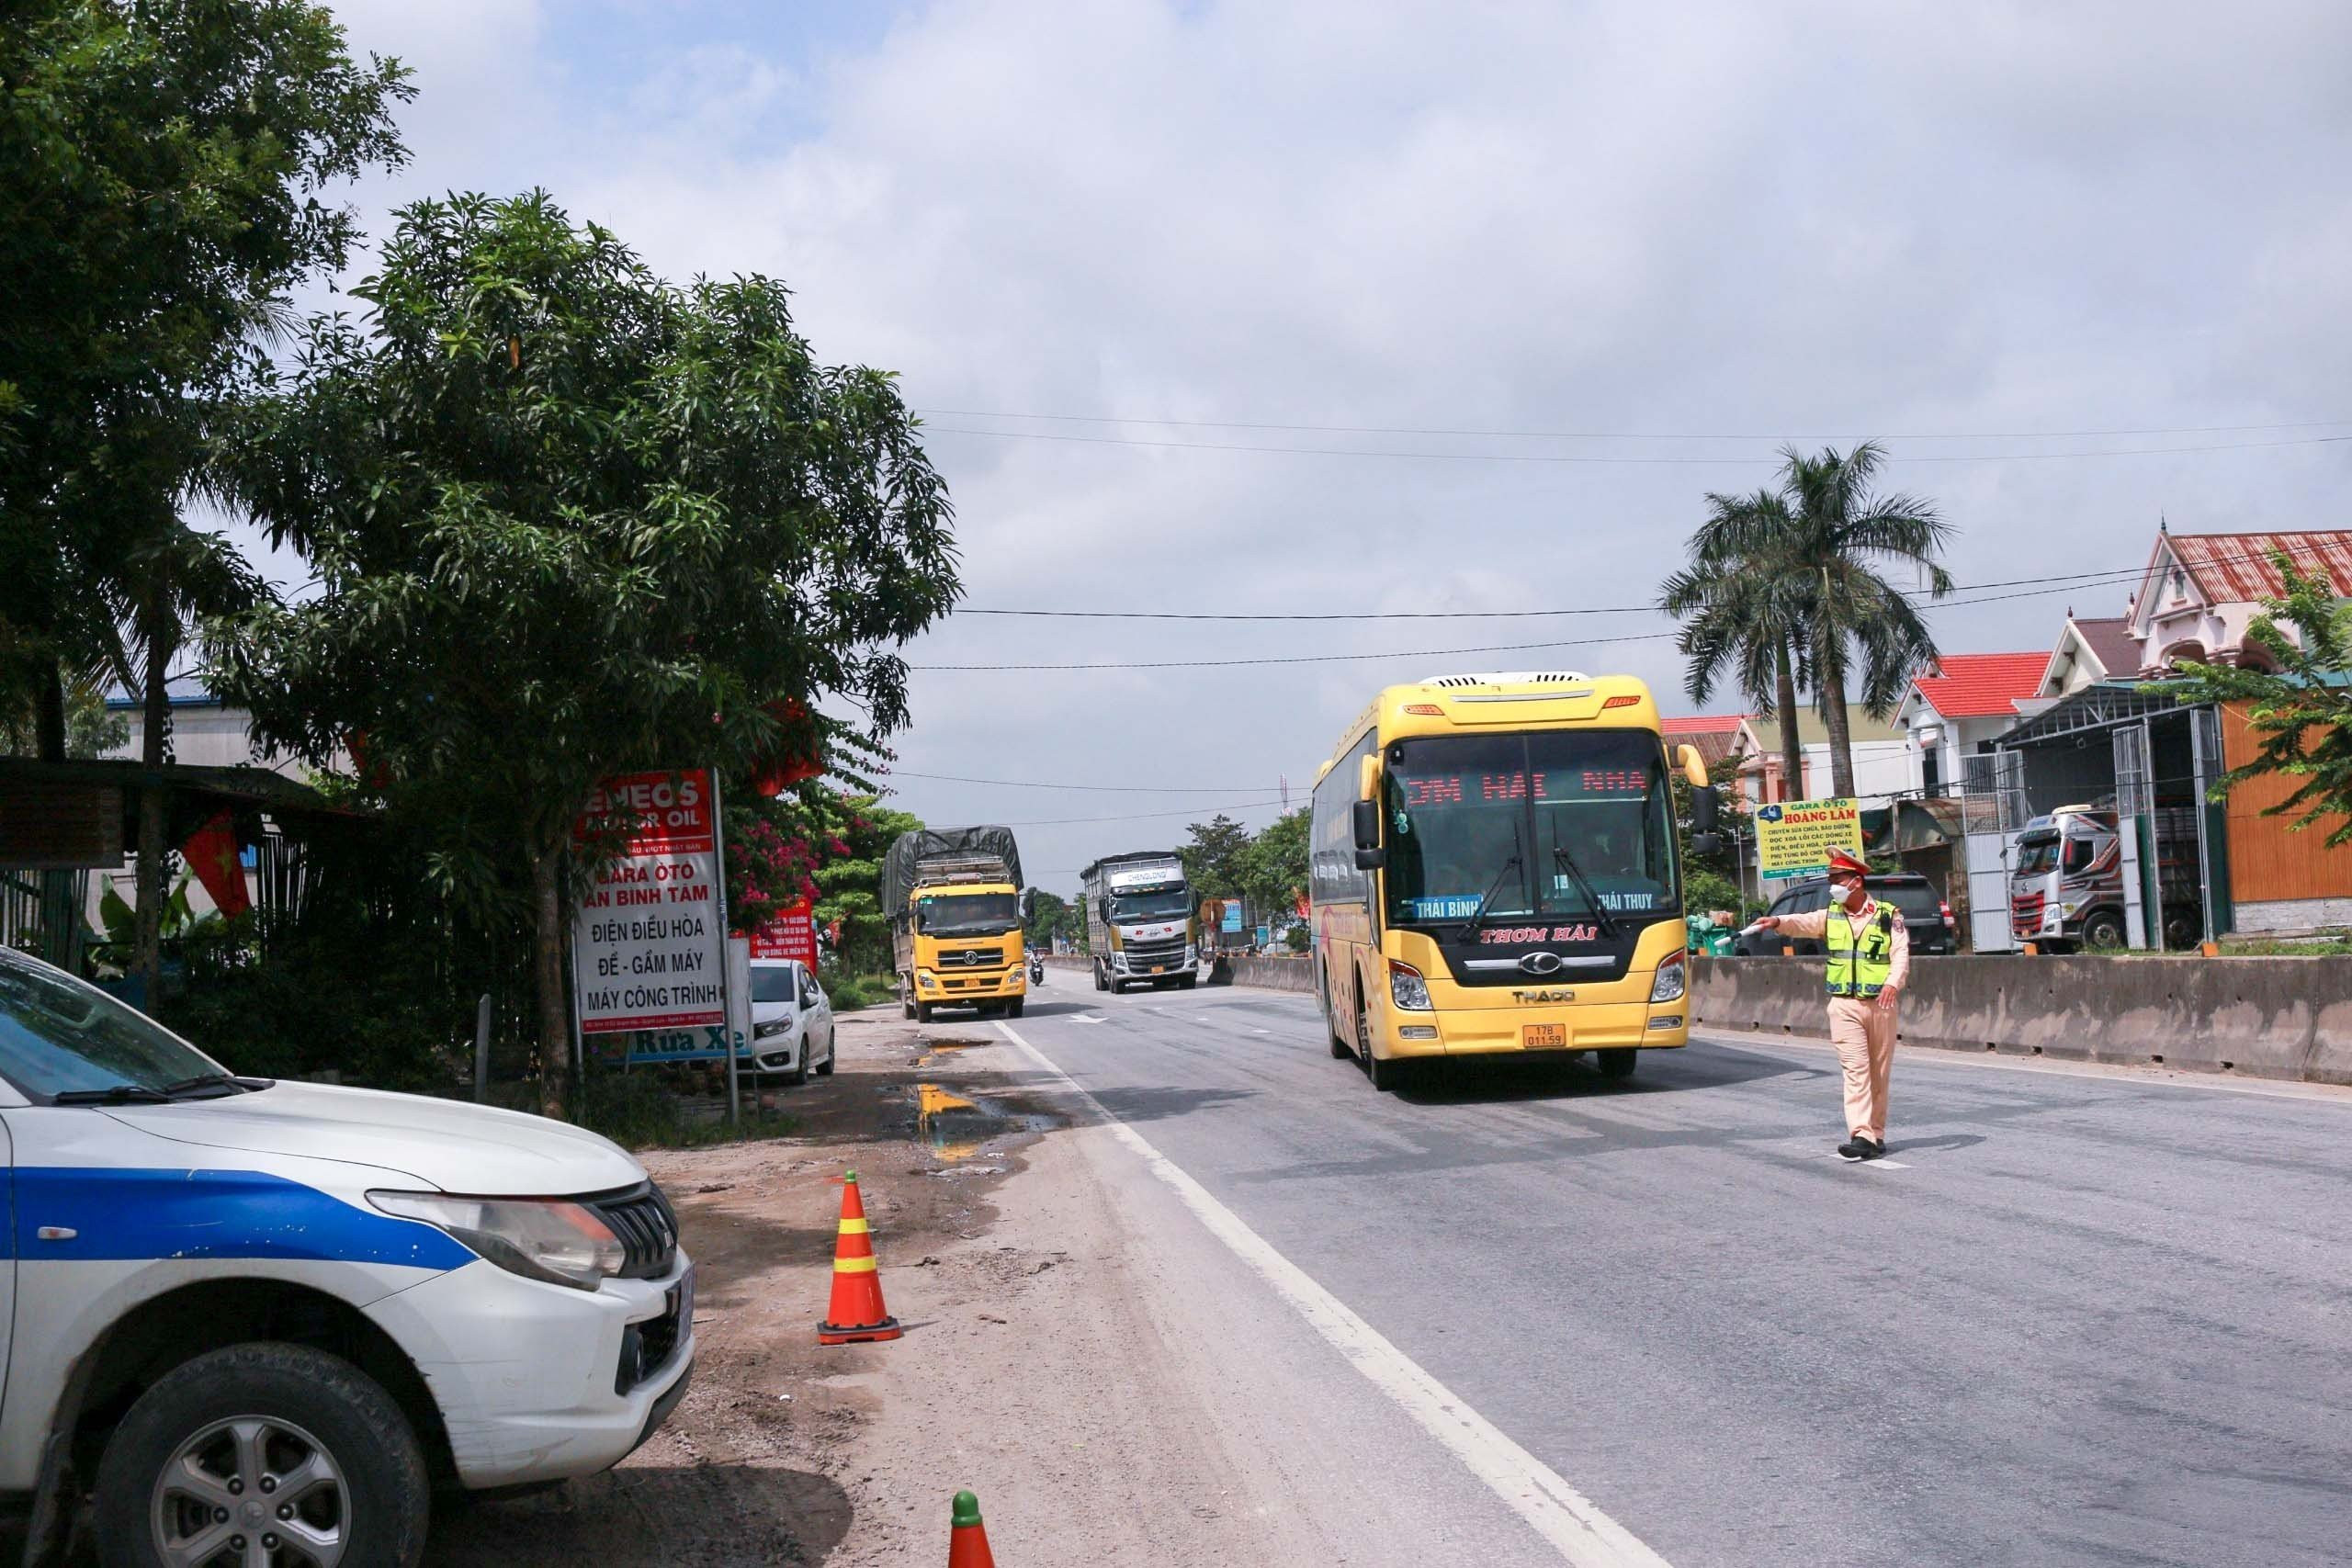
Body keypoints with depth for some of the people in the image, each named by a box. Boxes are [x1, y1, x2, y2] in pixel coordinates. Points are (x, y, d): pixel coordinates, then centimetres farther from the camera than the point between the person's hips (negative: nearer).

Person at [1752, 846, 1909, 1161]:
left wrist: (1893, 983, -27)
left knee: (1879, 1073, 8)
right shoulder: (1831, 916, 8)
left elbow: (1901, 953, -8)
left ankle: (1876, 1133, 19)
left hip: (1880, 1004, -1)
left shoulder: (1888, 916, 1)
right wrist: (1778, 922, -31)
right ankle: (1860, 1136, -17)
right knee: (1855, 1069, -10)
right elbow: (1803, 923, -9)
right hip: (1845, 1005, 1)